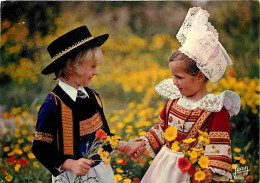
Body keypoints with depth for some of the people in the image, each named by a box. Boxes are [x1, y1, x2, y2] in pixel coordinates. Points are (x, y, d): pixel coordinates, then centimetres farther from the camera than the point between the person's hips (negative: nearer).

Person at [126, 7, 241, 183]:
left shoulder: (216, 108, -16)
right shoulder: (174, 99, 4)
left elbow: (219, 145, -18)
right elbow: (161, 128, 17)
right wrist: (143, 143, 9)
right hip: (164, 165, 6)